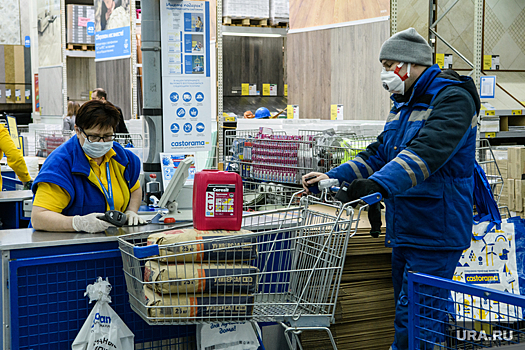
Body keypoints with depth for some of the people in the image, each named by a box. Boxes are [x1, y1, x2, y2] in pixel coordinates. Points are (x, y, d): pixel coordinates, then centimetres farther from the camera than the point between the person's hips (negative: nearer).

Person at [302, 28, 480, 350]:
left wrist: (379, 184, -43)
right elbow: (379, 153, 17)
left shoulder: (453, 99, -14)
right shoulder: (404, 104, 18)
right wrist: (333, 177, 3)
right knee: (406, 314, 18)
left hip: (435, 233, -10)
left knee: (415, 324, -11)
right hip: (404, 232, 10)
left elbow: (427, 151, -30)